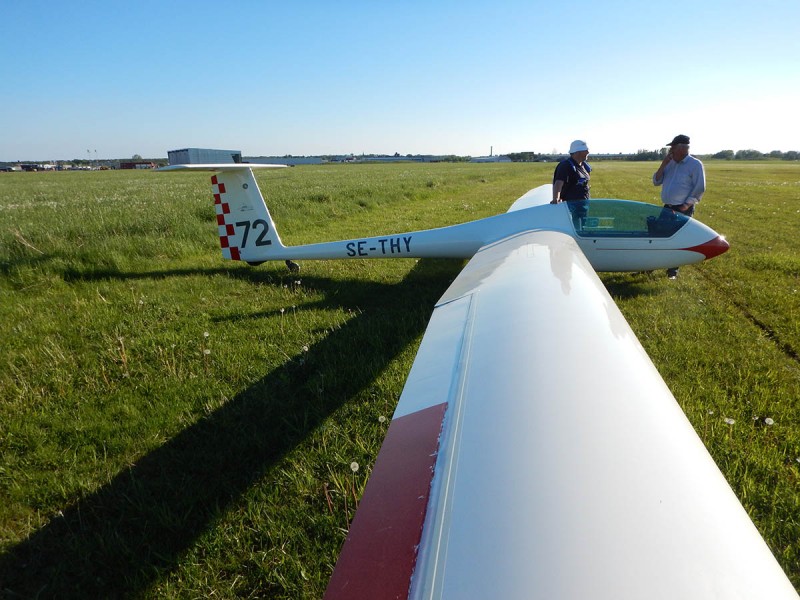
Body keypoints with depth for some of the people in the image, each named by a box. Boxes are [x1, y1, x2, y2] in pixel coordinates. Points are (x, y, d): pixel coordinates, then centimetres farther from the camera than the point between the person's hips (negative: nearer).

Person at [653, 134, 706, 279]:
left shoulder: (695, 164, -8)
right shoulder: (670, 163, 10)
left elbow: (699, 188, -10)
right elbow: (656, 182, 8)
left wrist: (687, 205, -17)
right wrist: (663, 164, -3)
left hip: (683, 210, -6)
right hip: (667, 208, 6)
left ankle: (673, 271, 11)